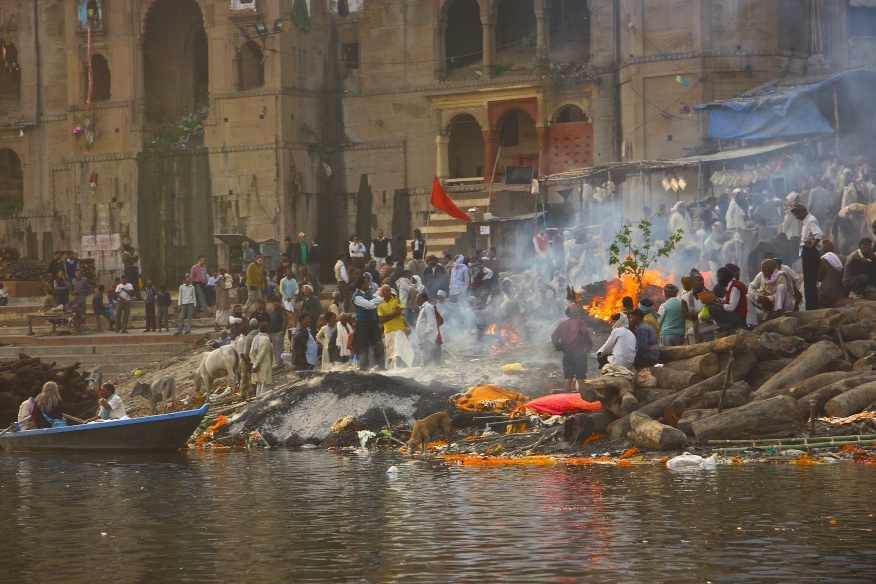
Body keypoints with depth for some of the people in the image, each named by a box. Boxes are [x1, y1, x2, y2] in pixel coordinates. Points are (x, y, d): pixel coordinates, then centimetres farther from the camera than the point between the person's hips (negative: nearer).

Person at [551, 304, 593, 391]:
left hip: (567, 353, 5)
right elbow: (585, 334, -19)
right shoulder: (580, 323, -5)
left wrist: (559, 347, 9)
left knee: (567, 378, 7)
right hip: (579, 352, -5)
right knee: (580, 378, -2)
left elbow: (553, 336, 4)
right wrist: (588, 346, -6)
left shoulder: (562, 324, 11)